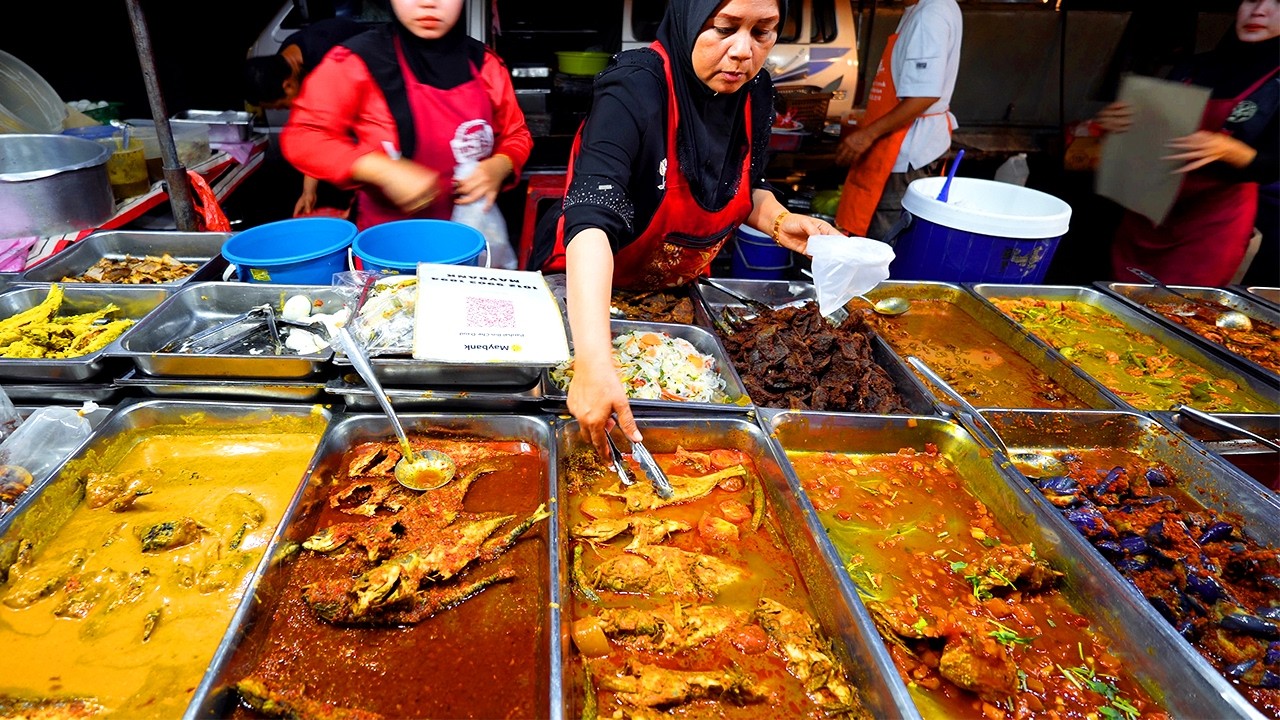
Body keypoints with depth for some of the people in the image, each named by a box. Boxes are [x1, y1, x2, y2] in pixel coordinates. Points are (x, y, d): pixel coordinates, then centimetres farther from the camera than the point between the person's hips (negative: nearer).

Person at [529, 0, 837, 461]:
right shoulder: (635, 89, -29)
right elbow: (591, 219, -43)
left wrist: (779, 222, -15)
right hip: (587, 289, -5)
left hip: (681, 291, 6)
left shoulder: (754, 91, -9)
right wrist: (594, 362, -55)